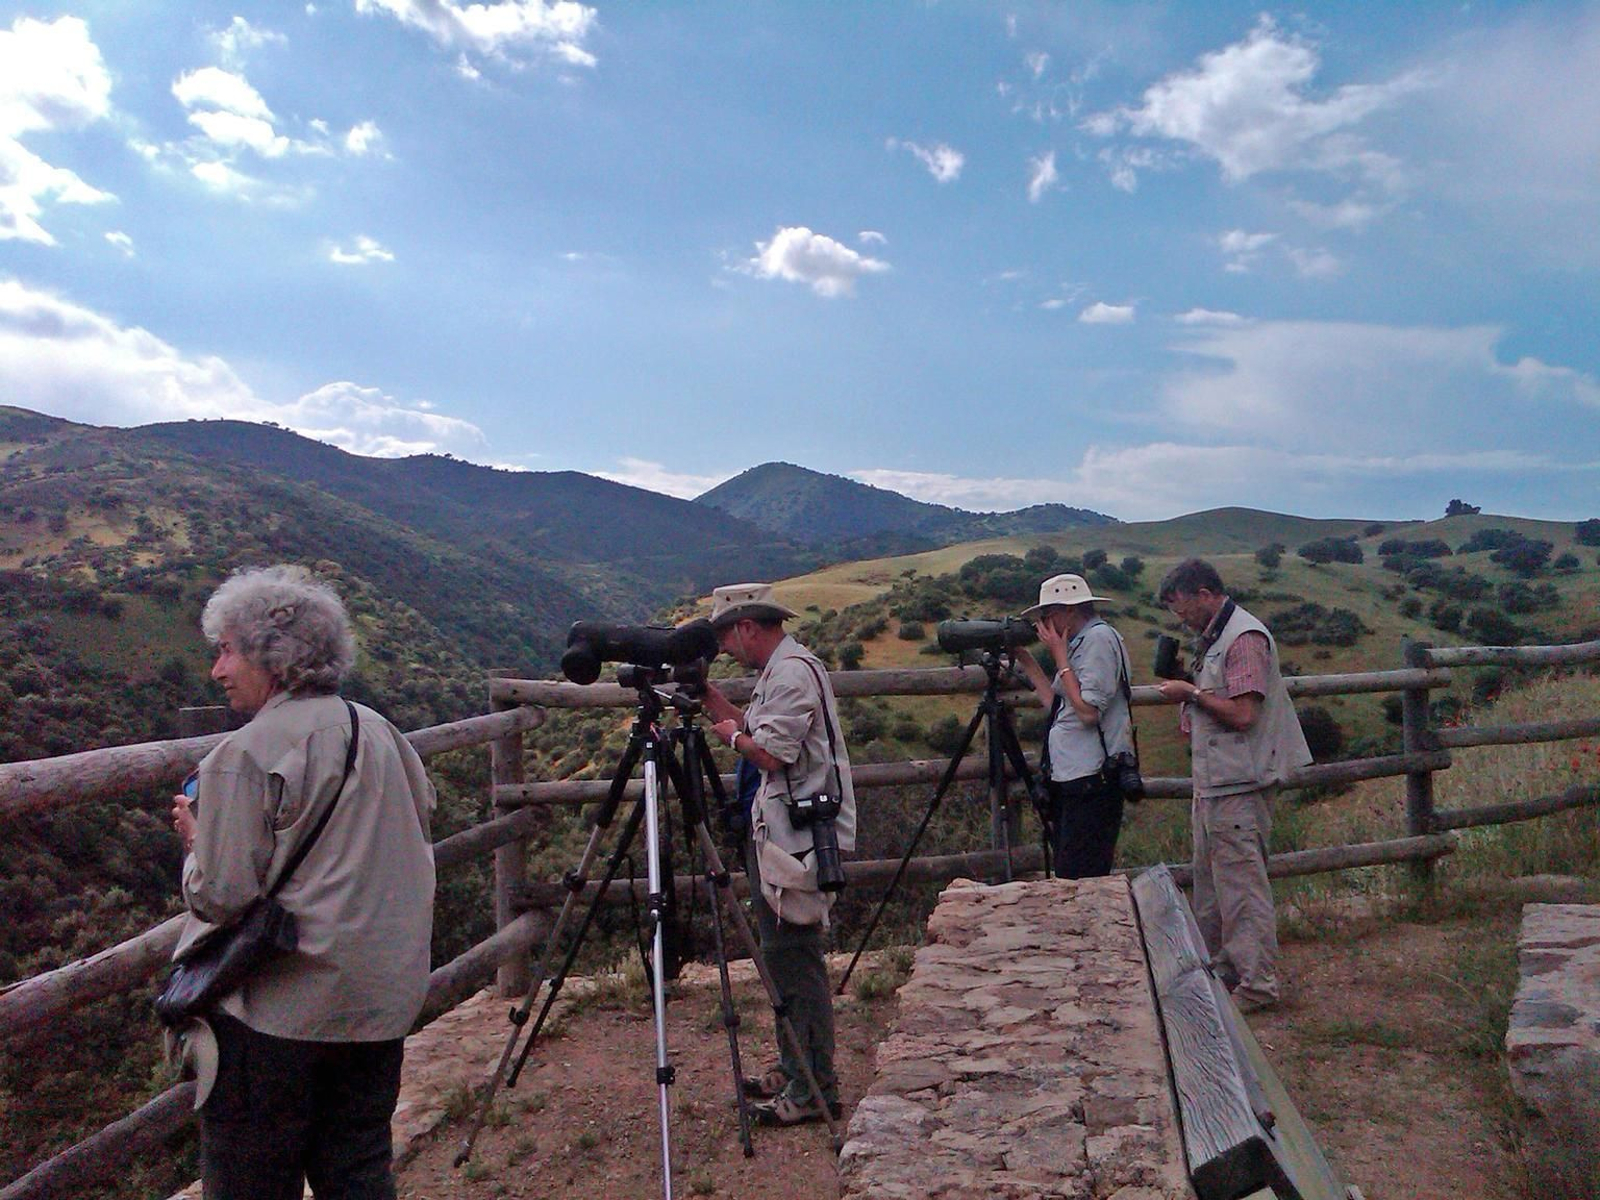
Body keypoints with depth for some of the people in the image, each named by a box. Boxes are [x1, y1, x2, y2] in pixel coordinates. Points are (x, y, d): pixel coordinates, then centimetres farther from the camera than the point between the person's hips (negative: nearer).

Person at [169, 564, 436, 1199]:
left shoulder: (244, 756, -15)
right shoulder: (381, 732, 5)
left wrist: (194, 836, 3)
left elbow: (222, 896, -16)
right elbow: (418, 832, 14)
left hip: (275, 1009, -6)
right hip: (383, 1001, 7)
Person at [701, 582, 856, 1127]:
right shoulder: (778, 670, 17)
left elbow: (771, 753, -22)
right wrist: (703, 690, 12)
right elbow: (748, 724, 19)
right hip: (778, 831, 11)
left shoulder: (793, 671, -15)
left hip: (797, 834, -11)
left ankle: (814, 1087, 2)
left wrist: (733, 736, -4)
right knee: (783, 954, 15)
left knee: (794, 956, -6)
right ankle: (792, 1070, 26)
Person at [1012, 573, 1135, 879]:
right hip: (1069, 778, 10)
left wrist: (1060, 656, -11)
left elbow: (1088, 711, -18)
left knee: (1078, 882, -10)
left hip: (1092, 780, -10)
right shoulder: (1080, 641, 18)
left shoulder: (1099, 637, -10)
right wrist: (1027, 662, 15)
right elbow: (1056, 704, 17)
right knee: (1067, 879, 12)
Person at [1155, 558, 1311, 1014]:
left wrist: (1191, 693, -12)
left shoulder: (1245, 638, -15)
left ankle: (1257, 984, 4)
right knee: (1210, 883, 17)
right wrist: (1186, 683, 6)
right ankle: (1218, 969, 28)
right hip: (1213, 782, 10)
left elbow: (1242, 714, -22)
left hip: (1238, 786, -10)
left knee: (1241, 885, -4)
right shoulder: (1214, 638, 15)